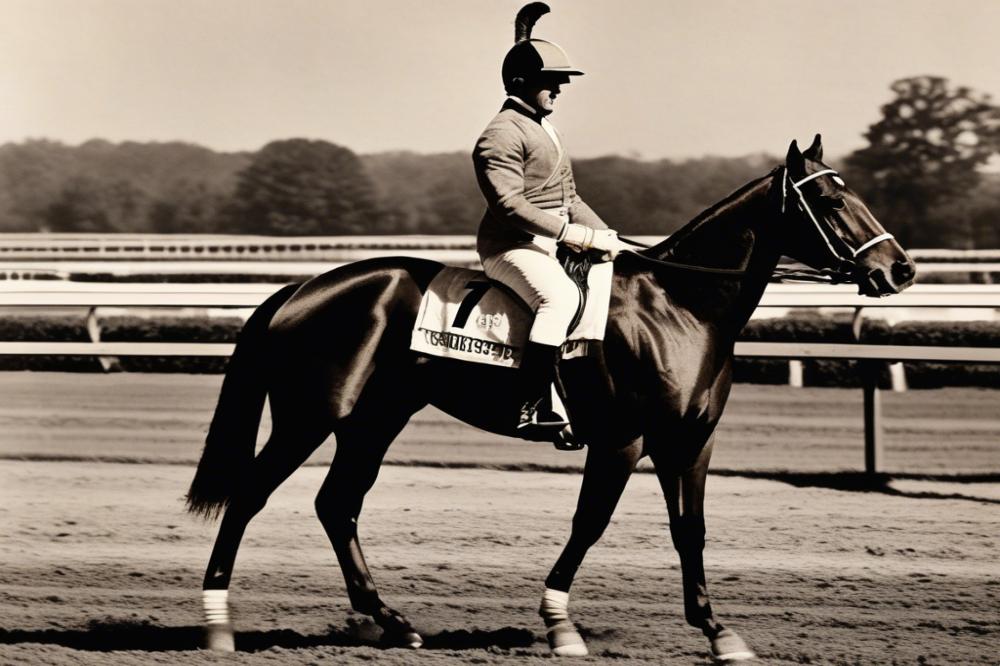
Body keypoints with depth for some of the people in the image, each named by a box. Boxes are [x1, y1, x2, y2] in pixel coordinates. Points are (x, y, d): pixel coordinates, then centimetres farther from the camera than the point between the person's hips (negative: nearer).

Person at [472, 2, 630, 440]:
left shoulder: (547, 133, 23)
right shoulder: (502, 133, -10)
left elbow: (570, 199, 27)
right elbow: (509, 204, -21)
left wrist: (605, 236, 11)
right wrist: (572, 234, -24)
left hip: (552, 245, 10)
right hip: (512, 245, -10)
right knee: (559, 296, -35)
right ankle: (532, 410, -41)